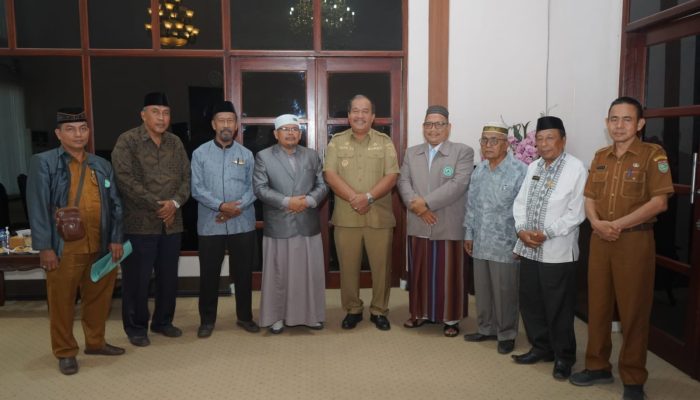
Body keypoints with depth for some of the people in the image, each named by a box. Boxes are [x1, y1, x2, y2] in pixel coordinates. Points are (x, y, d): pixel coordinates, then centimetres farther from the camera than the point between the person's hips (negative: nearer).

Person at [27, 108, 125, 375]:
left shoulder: (102, 165, 12)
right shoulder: (43, 163, -2)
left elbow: (115, 205, 11)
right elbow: (38, 207, -7)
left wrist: (116, 239, 4)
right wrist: (44, 247, -12)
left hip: (100, 246, 4)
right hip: (64, 248, -4)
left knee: (99, 298, 14)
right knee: (62, 302, 7)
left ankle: (95, 342, 32)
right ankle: (65, 352, 23)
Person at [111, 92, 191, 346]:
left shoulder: (175, 143, 11)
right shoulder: (127, 141, -5)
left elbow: (186, 177, 8)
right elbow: (126, 179, -14)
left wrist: (174, 202, -10)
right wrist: (157, 205, -15)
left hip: (172, 223, 5)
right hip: (139, 223, -5)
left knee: (168, 276, 13)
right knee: (137, 278, 4)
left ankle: (163, 321, 30)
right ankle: (136, 327, 20)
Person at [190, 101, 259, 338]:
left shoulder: (246, 154, 7)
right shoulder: (200, 153, 2)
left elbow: (253, 187, 2)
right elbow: (196, 188, -5)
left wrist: (238, 207, -15)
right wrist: (221, 206, -17)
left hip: (243, 224, 1)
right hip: (210, 225, -1)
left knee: (243, 272, 10)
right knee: (209, 274, 6)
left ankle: (245, 317, 25)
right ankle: (207, 320, 22)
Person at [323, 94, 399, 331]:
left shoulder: (385, 142, 5)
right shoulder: (336, 142, 6)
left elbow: (391, 176, -4)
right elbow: (330, 175, -4)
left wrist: (368, 197, -18)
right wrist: (353, 198, -18)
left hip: (379, 216, 0)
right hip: (345, 217, 0)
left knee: (381, 266, 6)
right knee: (348, 266, 8)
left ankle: (379, 311, 22)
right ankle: (352, 310, 24)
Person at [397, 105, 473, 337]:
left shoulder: (463, 152, -2)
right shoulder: (411, 153, 13)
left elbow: (458, 185, -14)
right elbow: (403, 182, 3)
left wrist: (426, 202, -17)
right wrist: (416, 205, -14)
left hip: (449, 226, -4)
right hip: (418, 226, 4)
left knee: (449, 274, 5)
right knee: (420, 273, 13)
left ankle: (451, 318, 18)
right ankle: (421, 313, 28)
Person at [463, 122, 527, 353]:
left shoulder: (520, 171, -12)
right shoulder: (479, 171, 11)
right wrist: (469, 234, 16)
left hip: (506, 246, -6)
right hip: (480, 244, 6)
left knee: (505, 293, 5)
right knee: (482, 290, 15)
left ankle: (506, 334, 22)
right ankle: (486, 329, 32)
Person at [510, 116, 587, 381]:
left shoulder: (575, 168, -8)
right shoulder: (533, 167, 12)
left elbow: (576, 213, -13)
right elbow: (520, 201, 11)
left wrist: (546, 234, -17)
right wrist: (521, 229, -6)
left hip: (557, 251, -6)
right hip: (529, 249, 6)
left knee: (558, 308, 3)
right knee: (530, 302, 14)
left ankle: (564, 357, 21)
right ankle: (541, 347, 32)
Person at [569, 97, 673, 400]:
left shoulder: (653, 154, -6)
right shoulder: (600, 157, 12)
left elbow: (658, 203, -13)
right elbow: (589, 199, 10)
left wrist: (618, 225, -17)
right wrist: (597, 223, -10)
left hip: (635, 241, -5)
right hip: (600, 240, 5)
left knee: (633, 310, 3)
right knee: (598, 305, 11)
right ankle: (598, 366, 26)